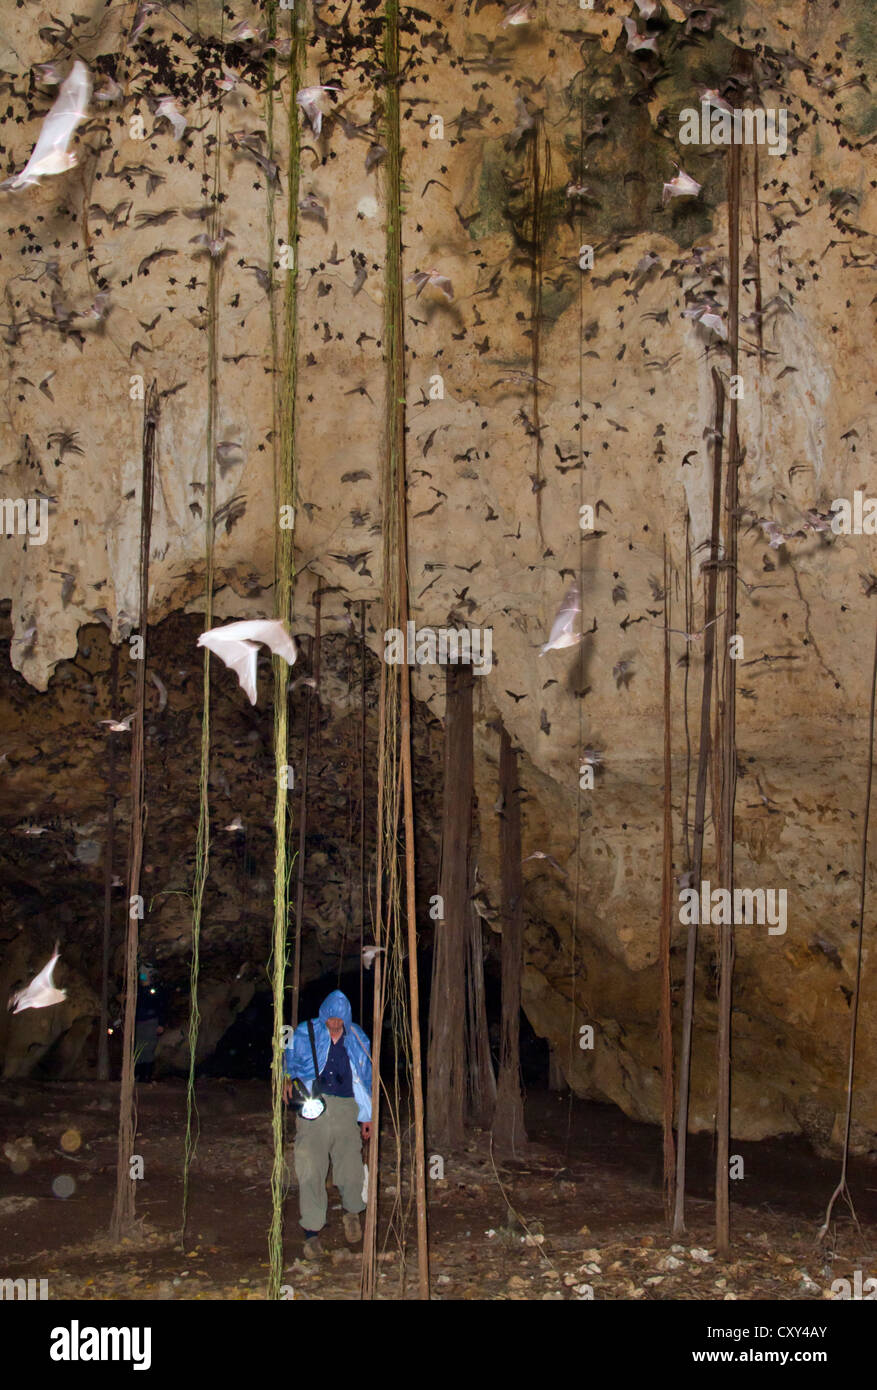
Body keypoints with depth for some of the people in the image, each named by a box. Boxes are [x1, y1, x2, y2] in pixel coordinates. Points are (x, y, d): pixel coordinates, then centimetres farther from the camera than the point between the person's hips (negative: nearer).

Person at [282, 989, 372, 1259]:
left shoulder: (357, 1041, 11)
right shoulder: (305, 1034, 5)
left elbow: (366, 1080, 17)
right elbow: (289, 1058, 19)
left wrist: (367, 1116, 16)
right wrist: (288, 1078, -2)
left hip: (346, 1108, 1)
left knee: (351, 1170, -2)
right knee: (310, 1171, -8)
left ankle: (351, 1212, 30)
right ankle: (312, 1233, 0)